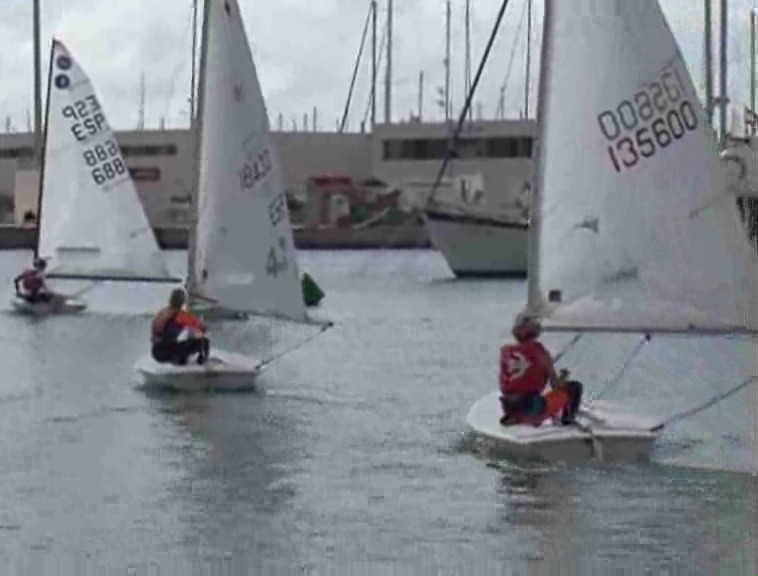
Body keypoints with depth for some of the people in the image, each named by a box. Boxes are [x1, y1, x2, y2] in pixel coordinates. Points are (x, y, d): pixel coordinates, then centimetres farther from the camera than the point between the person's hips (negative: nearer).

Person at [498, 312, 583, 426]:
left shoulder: (505, 352, 4)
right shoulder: (540, 352, -5)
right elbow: (556, 386, -2)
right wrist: (563, 376, 20)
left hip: (510, 411, 5)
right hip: (534, 409, -4)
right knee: (574, 387, 9)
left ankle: (514, 418, 22)